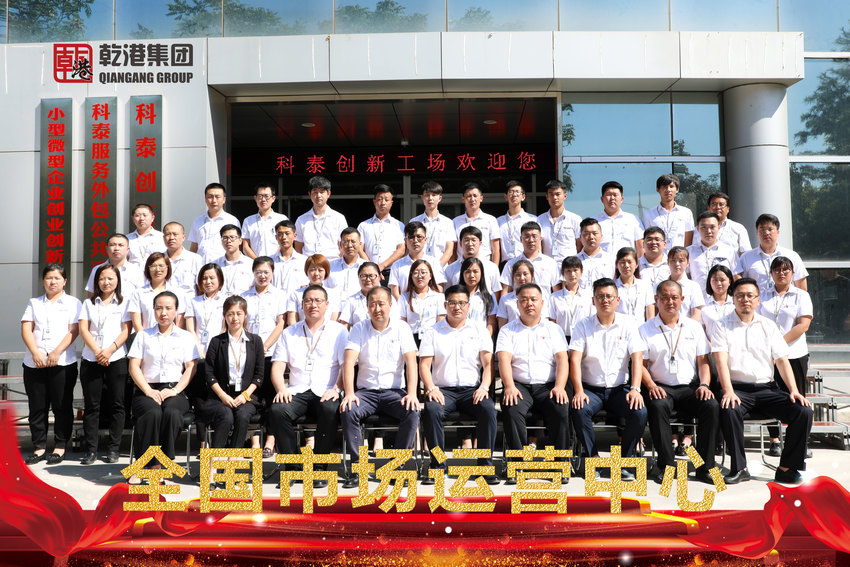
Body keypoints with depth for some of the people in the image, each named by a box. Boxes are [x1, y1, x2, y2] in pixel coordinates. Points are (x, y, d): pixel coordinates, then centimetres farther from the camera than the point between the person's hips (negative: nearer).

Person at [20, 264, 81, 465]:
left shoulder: (72, 303, 7)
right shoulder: (34, 303, 16)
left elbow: (74, 331, -3)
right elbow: (26, 329, 5)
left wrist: (57, 352, -15)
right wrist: (35, 353, -11)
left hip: (63, 362, -3)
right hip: (34, 363, 3)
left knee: (62, 406, 0)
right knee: (37, 407, 5)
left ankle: (60, 447, 9)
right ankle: (39, 447, 13)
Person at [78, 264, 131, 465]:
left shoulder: (124, 303, 8)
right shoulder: (89, 303, 14)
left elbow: (126, 331, 0)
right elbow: (83, 329, 4)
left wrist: (110, 350, -14)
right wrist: (97, 351, -11)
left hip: (117, 359, -2)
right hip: (90, 360, 2)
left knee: (116, 404, 0)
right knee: (91, 405, 2)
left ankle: (113, 448, 7)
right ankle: (90, 450, 6)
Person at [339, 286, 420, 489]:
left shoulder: (402, 328, 5)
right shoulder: (359, 329, 6)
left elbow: (411, 362, -5)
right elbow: (349, 362, -5)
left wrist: (411, 393, -19)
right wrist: (349, 393, -21)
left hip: (394, 390, 0)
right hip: (366, 390, 0)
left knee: (412, 412, -29)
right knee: (348, 411, -30)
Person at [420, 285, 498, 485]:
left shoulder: (479, 331, 14)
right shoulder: (432, 332, 12)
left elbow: (488, 363, 6)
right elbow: (424, 364, 4)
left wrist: (484, 387, -12)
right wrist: (431, 388, -14)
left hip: (472, 389, 1)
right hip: (442, 389, 0)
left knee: (488, 409, -31)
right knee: (431, 410, -33)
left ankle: (486, 465, -22)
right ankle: (437, 465, -22)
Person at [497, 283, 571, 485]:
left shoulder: (553, 329, 17)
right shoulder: (508, 330, 14)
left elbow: (562, 359, 4)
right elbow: (504, 359, -2)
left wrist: (559, 386, -14)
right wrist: (509, 387, -20)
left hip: (547, 385, 1)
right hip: (519, 385, 0)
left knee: (561, 409, -30)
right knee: (511, 409, -32)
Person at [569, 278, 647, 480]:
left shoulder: (628, 324, 5)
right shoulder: (583, 325, 3)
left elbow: (637, 358, -3)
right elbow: (575, 359, -5)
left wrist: (635, 389, -17)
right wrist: (579, 391, -18)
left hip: (619, 388, 1)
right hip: (591, 389, -1)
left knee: (640, 412, -27)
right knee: (579, 410, -31)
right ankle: (593, 458, -11)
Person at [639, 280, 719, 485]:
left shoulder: (694, 327, 15)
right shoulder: (645, 330, 8)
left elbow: (703, 361, 12)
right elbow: (641, 364, 3)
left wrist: (704, 385, -7)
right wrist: (651, 386, -15)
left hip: (690, 387, 2)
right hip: (661, 387, -2)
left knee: (712, 406, -27)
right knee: (658, 406, -35)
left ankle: (704, 466, -18)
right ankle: (666, 464, -23)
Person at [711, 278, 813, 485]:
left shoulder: (768, 326, 15)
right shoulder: (722, 326, 6)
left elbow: (782, 360, 9)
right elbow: (721, 361, -6)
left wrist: (793, 390, -6)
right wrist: (728, 391, -22)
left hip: (767, 388, 3)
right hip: (738, 388, -3)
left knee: (804, 411, -20)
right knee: (729, 410, -36)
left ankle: (787, 469, -8)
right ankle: (739, 468, -19)